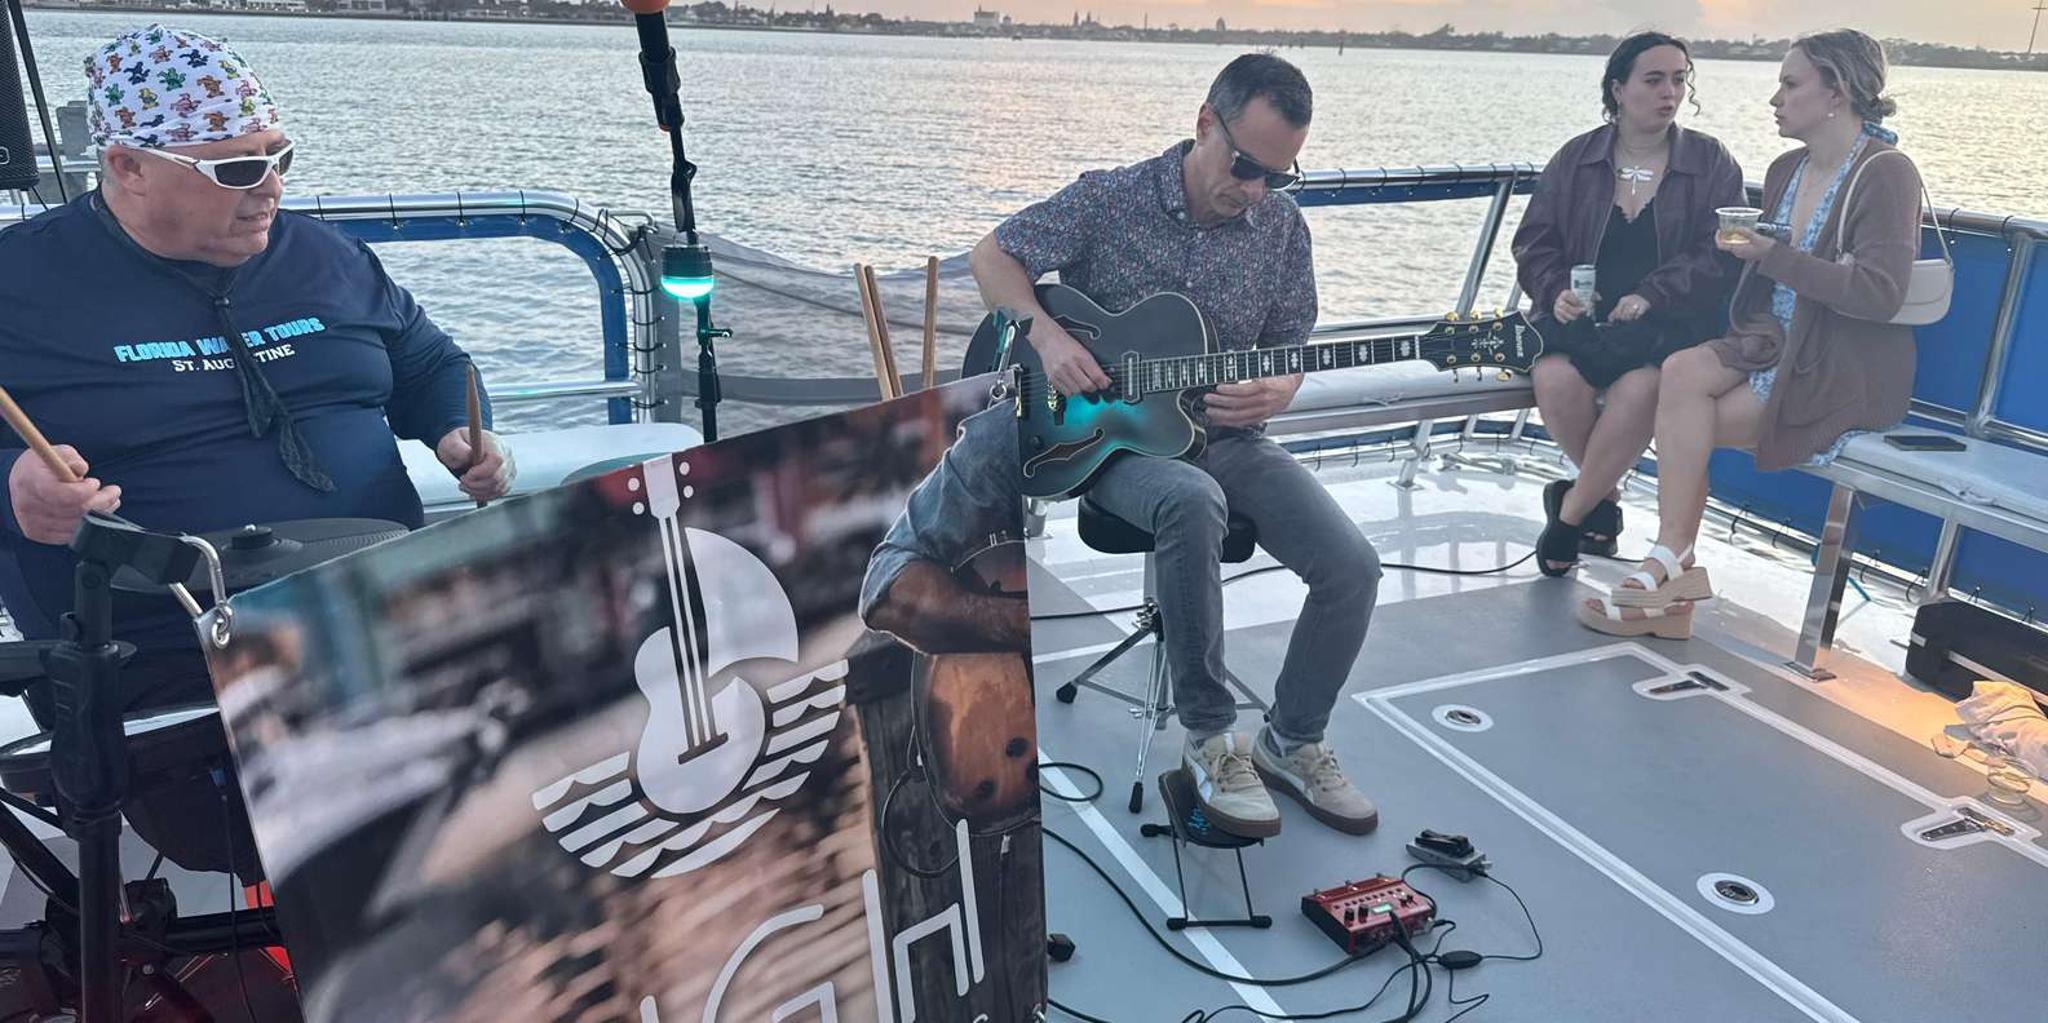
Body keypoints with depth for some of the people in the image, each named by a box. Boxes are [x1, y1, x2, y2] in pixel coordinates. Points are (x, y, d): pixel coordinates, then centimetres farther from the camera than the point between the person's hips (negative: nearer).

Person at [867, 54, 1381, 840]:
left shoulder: (1281, 226, 3)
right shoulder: (1111, 200, -7)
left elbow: (1290, 349, 10)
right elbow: (992, 256, -1)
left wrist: (1275, 392, -15)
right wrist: (1044, 333, -19)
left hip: (1227, 435, 4)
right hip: (1112, 431, -4)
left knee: (1353, 567, -16)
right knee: (1193, 503, -39)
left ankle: (1292, 743, 8)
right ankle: (1210, 737, -20)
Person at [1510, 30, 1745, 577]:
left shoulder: (1711, 162, 7)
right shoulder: (1575, 159, 12)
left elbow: (1720, 255, -3)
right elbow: (1534, 242, 10)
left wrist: (1649, 297, -18)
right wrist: (1556, 290, -11)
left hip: (1670, 318, -1)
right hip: (1583, 315, 2)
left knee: (1641, 385, -35)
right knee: (1556, 378, -32)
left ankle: (1571, 507, -12)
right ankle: (1604, 497, -4)